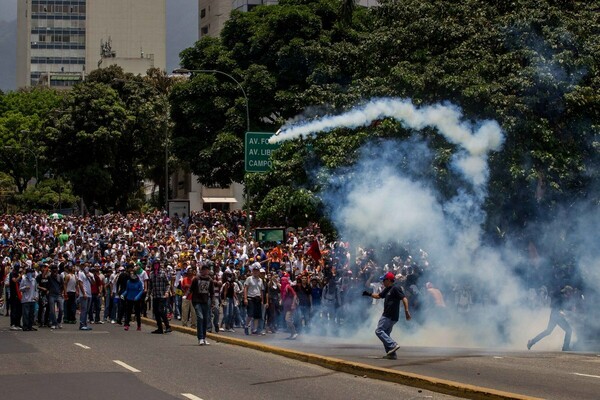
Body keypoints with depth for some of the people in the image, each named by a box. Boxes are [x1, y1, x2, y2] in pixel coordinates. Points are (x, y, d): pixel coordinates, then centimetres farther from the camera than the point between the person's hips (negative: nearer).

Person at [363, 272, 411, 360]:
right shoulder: (387, 289, 16)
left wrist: (406, 311, -28)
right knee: (385, 334, 12)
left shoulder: (396, 288, -13)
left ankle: (393, 345, -20)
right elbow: (379, 296, 29)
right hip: (387, 315, 10)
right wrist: (369, 294, 16)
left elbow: (404, 299, -21)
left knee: (379, 331, -13)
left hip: (391, 316, -10)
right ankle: (391, 354, 11)